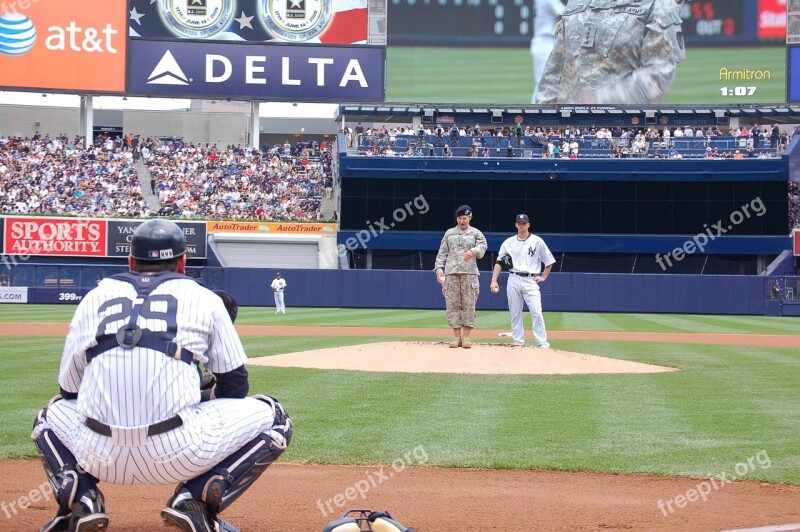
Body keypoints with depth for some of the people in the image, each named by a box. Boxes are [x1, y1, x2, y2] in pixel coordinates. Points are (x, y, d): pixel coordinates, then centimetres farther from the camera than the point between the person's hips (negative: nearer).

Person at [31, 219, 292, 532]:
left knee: (53, 414, 37)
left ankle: (79, 499, 8)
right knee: (273, 419, 18)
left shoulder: (95, 297, 18)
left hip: (99, 456, 3)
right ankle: (196, 498, -2)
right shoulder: (203, 298, 13)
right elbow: (234, 385, 15)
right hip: (177, 454, -3)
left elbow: (69, 390, 20)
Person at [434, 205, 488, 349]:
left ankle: (466, 336, 2)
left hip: (469, 273, -2)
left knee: (469, 304, -3)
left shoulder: (476, 233, 10)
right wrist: (439, 269, -1)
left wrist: (473, 251, -30)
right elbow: (442, 253, 12)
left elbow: (482, 247, -8)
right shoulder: (449, 233, 15)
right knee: (452, 304, -1)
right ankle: (456, 336, 3)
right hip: (451, 273, 2)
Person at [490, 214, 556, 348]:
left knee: (536, 312, -12)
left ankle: (543, 343, -11)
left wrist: (543, 277, 4)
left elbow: (549, 261, 12)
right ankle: (518, 342, 10)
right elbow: (499, 262, 4)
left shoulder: (537, 241, 4)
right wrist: (494, 281, -7)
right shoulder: (509, 242, 8)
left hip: (531, 281, -2)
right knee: (515, 313, 3)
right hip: (513, 280, 3)